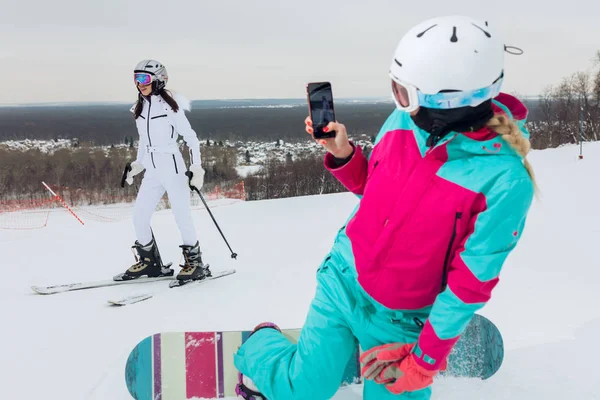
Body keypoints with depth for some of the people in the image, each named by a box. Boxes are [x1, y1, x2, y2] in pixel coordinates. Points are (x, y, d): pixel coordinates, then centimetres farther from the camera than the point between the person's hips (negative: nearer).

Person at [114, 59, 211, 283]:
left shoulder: (170, 106, -10)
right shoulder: (140, 109, 10)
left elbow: (190, 137, -8)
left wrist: (197, 168, -13)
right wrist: (137, 165, 23)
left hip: (172, 168, -7)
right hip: (152, 171, 7)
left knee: (182, 217, -3)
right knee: (139, 217, 3)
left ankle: (195, 263, 10)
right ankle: (149, 262, 17)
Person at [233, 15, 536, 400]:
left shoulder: (505, 181, -25)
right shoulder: (402, 121, -12)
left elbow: (470, 282, -18)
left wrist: (426, 358, -12)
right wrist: (342, 154, -11)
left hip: (400, 319, -2)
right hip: (342, 280, 3)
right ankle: (261, 346, 37)